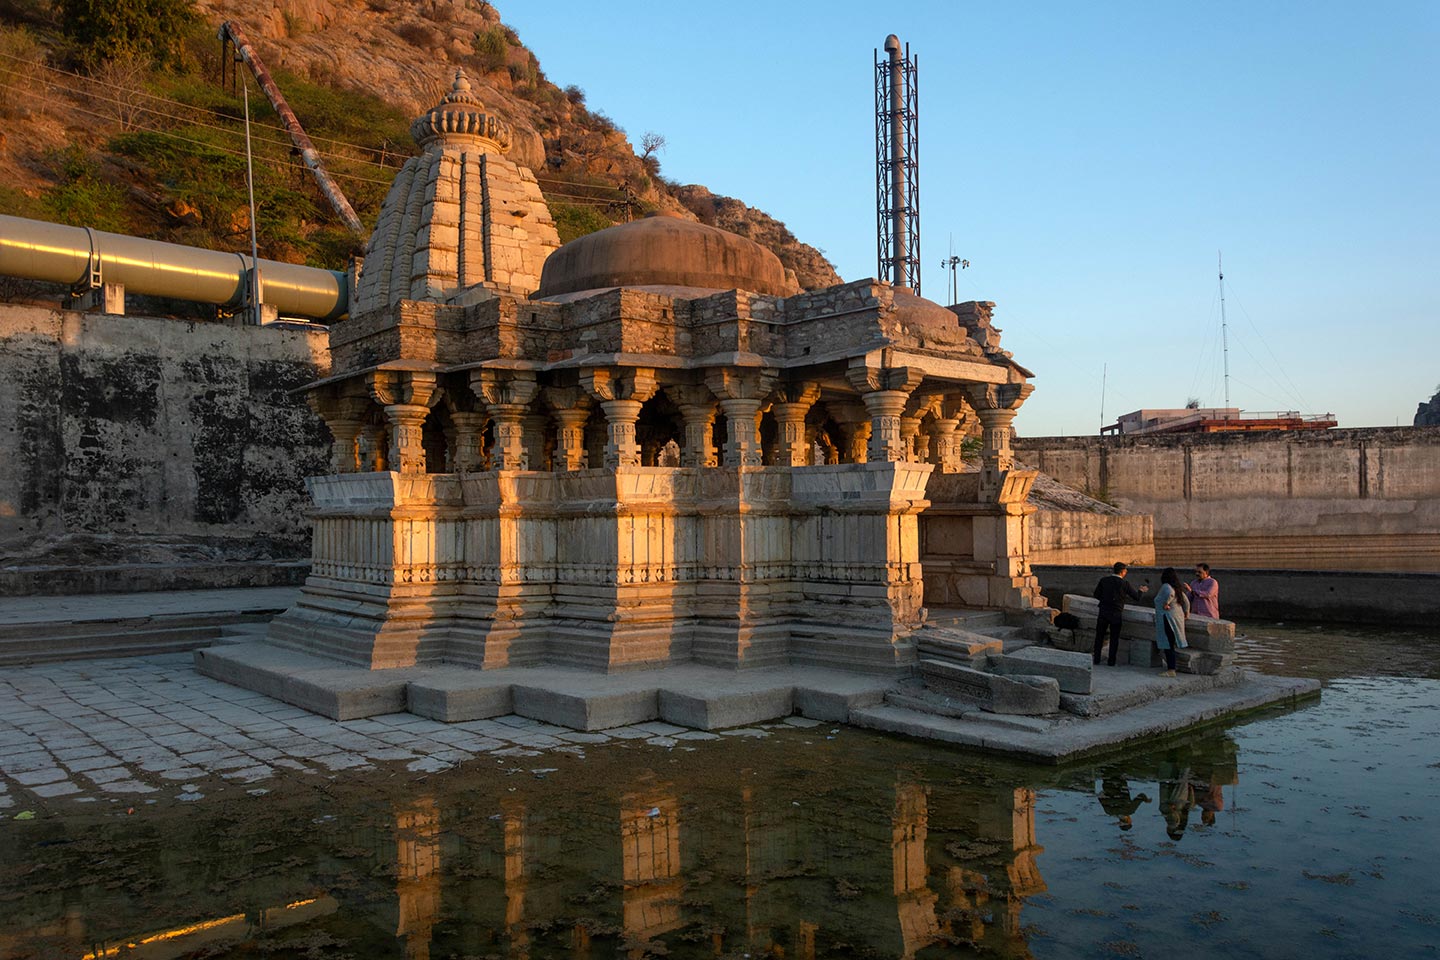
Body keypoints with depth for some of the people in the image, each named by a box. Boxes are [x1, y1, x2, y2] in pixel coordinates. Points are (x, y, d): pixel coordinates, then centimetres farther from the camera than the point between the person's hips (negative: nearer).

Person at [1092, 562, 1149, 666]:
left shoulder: (1104, 580, -3)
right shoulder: (1124, 584, -7)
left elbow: (1096, 595, 1)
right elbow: (1137, 598, 1)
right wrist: (1141, 591, 21)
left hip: (1103, 613, 1)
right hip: (1116, 614, -1)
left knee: (1099, 636, 12)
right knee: (1114, 638, 10)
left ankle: (1097, 658, 11)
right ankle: (1111, 660, 10)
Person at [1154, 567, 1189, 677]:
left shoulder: (1166, 586, -13)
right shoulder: (1178, 588, 14)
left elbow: (1170, 593, -35)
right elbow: (1186, 602, 22)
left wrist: (1166, 604, -21)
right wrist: (1186, 612, 35)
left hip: (1168, 619, -9)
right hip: (1178, 617, 9)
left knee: (1168, 645, -9)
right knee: (1171, 644, 14)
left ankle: (1171, 670, -12)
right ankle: (1170, 666, 18)